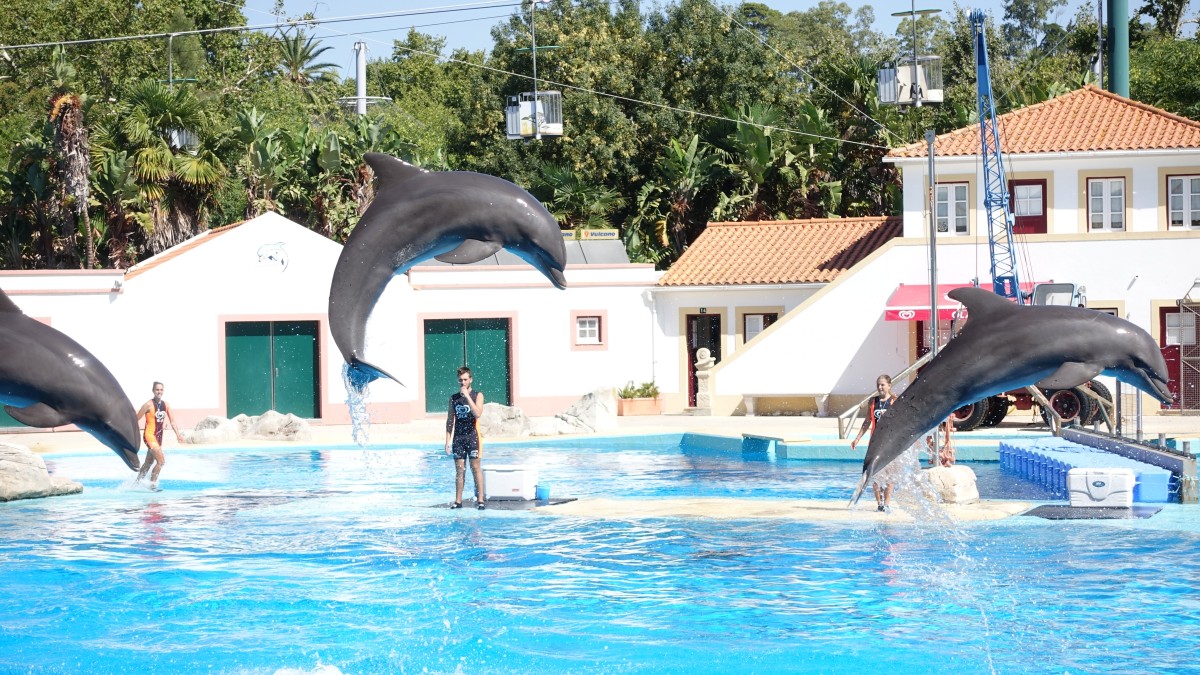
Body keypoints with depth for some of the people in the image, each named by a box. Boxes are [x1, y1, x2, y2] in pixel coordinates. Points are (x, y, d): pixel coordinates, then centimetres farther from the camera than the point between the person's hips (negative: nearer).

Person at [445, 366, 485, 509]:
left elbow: (478, 413, -17)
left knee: (475, 468, -5)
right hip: (458, 437, 3)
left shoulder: (477, 395, 1)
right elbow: (450, 421, 11)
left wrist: (467, 396, -18)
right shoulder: (454, 398, 11)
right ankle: (458, 501, 7)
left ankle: (480, 499, -4)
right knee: (459, 469, 5)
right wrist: (448, 441, 5)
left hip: (472, 436, -3)